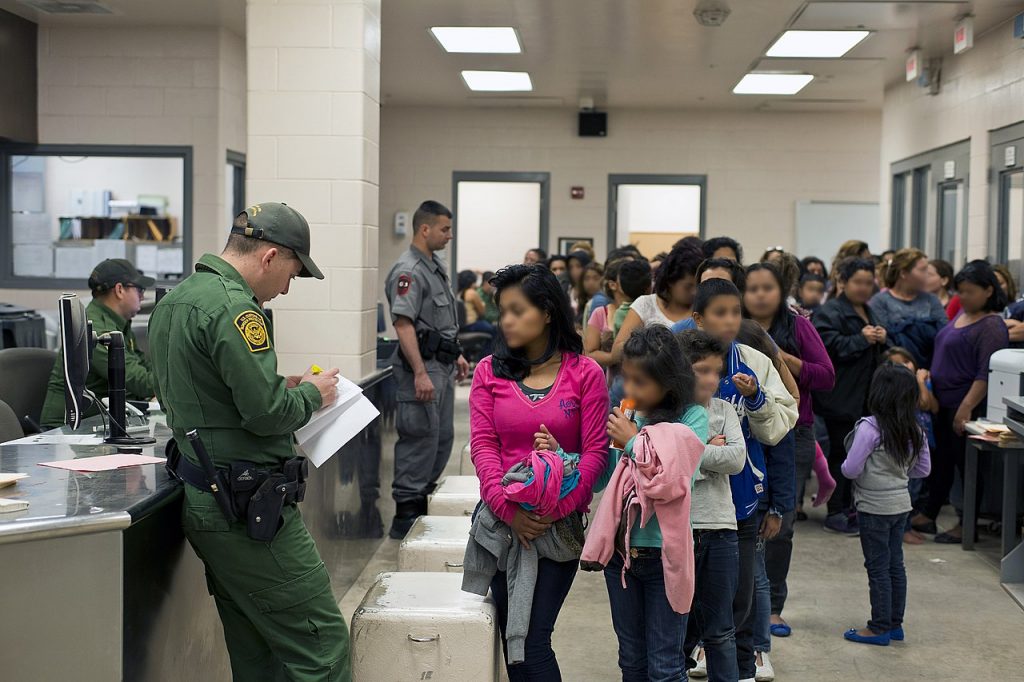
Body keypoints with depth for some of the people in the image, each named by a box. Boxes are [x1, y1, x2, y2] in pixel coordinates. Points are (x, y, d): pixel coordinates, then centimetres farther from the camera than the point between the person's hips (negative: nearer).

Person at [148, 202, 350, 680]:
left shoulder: (173, 300, 14)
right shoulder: (232, 306, -17)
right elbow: (267, 412, -21)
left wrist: (281, 388, 15)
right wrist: (311, 394, -1)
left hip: (203, 500, 10)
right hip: (248, 510, -10)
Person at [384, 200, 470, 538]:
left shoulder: (438, 266, 15)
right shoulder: (407, 270, -16)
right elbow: (403, 323, -22)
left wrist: (456, 355, 23)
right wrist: (420, 373, -27)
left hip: (443, 364, 10)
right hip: (423, 364, -10)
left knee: (442, 437, 14)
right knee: (420, 438, -5)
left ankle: (424, 502, 25)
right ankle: (406, 515, 3)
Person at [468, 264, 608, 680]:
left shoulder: (585, 373, -3)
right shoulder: (489, 371, 4)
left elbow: (596, 450, -5)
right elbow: (482, 444, -2)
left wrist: (556, 510, -15)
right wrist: (508, 509, -15)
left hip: (560, 522, -3)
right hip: (502, 520, 3)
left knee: (533, 641, -6)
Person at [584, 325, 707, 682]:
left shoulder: (692, 418, -11)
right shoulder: (626, 418, 1)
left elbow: (676, 483, -23)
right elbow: (600, 479, 5)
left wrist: (633, 443, -16)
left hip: (663, 555, -5)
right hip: (619, 551, 5)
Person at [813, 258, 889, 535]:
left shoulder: (868, 312, 19)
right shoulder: (829, 312, -9)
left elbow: (883, 351, 25)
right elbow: (831, 346, -23)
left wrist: (883, 339, 3)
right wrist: (862, 339, -20)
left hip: (866, 395, 8)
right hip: (841, 396, -8)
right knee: (842, 452, -4)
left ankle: (848, 507, 22)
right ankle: (835, 513, 4)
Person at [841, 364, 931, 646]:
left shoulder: (869, 428, -20)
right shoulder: (915, 431, 1)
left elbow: (851, 469, -18)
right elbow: (923, 469, 10)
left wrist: (845, 465, 2)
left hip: (874, 507, -7)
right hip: (901, 504, 7)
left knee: (878, 567, 2)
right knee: (895, 565, 15)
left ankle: (879, 628, 10)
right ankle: (895, 624, 24)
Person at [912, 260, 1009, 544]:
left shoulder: (991, 326, -16)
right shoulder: (961, 316, 12)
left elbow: (986, 374, -21)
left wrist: (966, 407, -25)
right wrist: (928, 375, 15)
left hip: (967, 406, -9)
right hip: (944, 402, 9)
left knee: (967, 464, 1)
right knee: (940, 461, 15)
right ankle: (927, 516, 24)